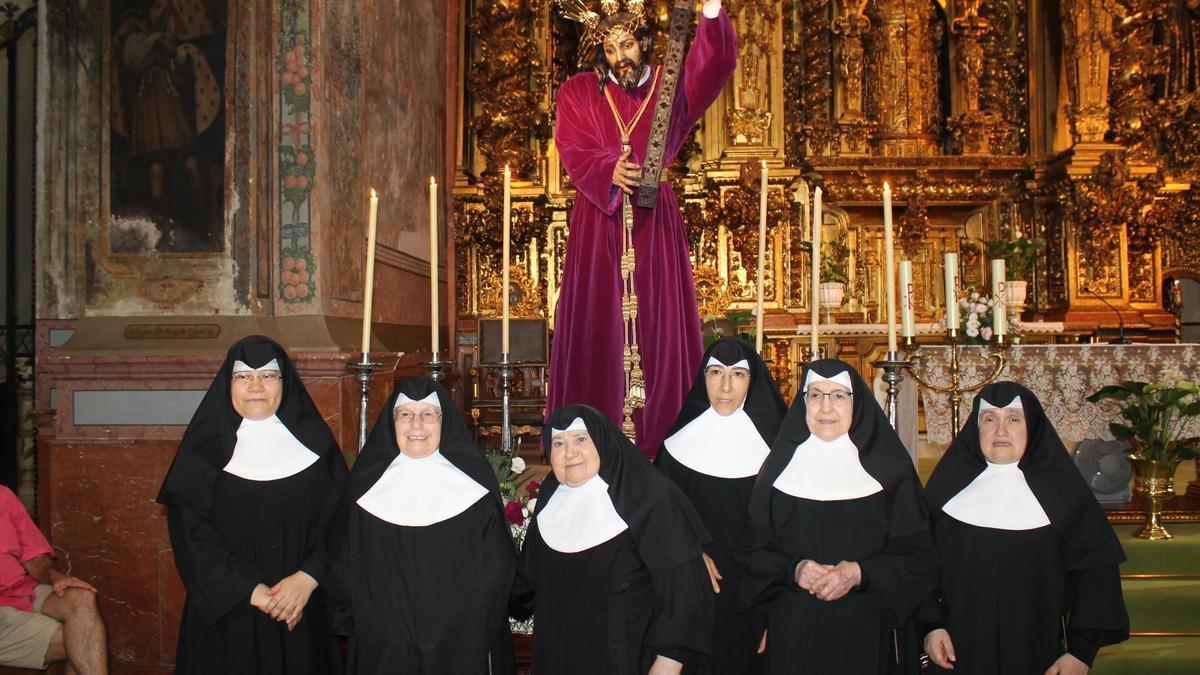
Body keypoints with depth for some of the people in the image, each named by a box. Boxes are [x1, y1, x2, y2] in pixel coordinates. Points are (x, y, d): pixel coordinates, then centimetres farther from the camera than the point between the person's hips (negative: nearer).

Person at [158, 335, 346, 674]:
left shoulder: (312, 439, 3)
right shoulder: (205, 448, -1)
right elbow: (191, 532, -8)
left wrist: (308, 577, -17)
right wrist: (251, 591, -15)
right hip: (228, 610, -1)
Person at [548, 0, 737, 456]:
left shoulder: (669, 86, 10)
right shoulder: (578, 93, 8)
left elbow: (713, 64, -7)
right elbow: (573, 148, -5)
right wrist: (610, 171, -25)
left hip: (654, 220, 1)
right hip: (597, 222, -1)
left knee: (657, 322, -2)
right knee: (594, 324, -3)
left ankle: (657, 443, 0)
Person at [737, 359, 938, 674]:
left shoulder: (888, 469, 1)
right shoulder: (780, 467, 5)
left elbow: (919, 558, -1)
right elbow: (752, 550, 5)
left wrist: (860, 574, -16)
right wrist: (792, 569, -14)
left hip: (863, 634, -1)